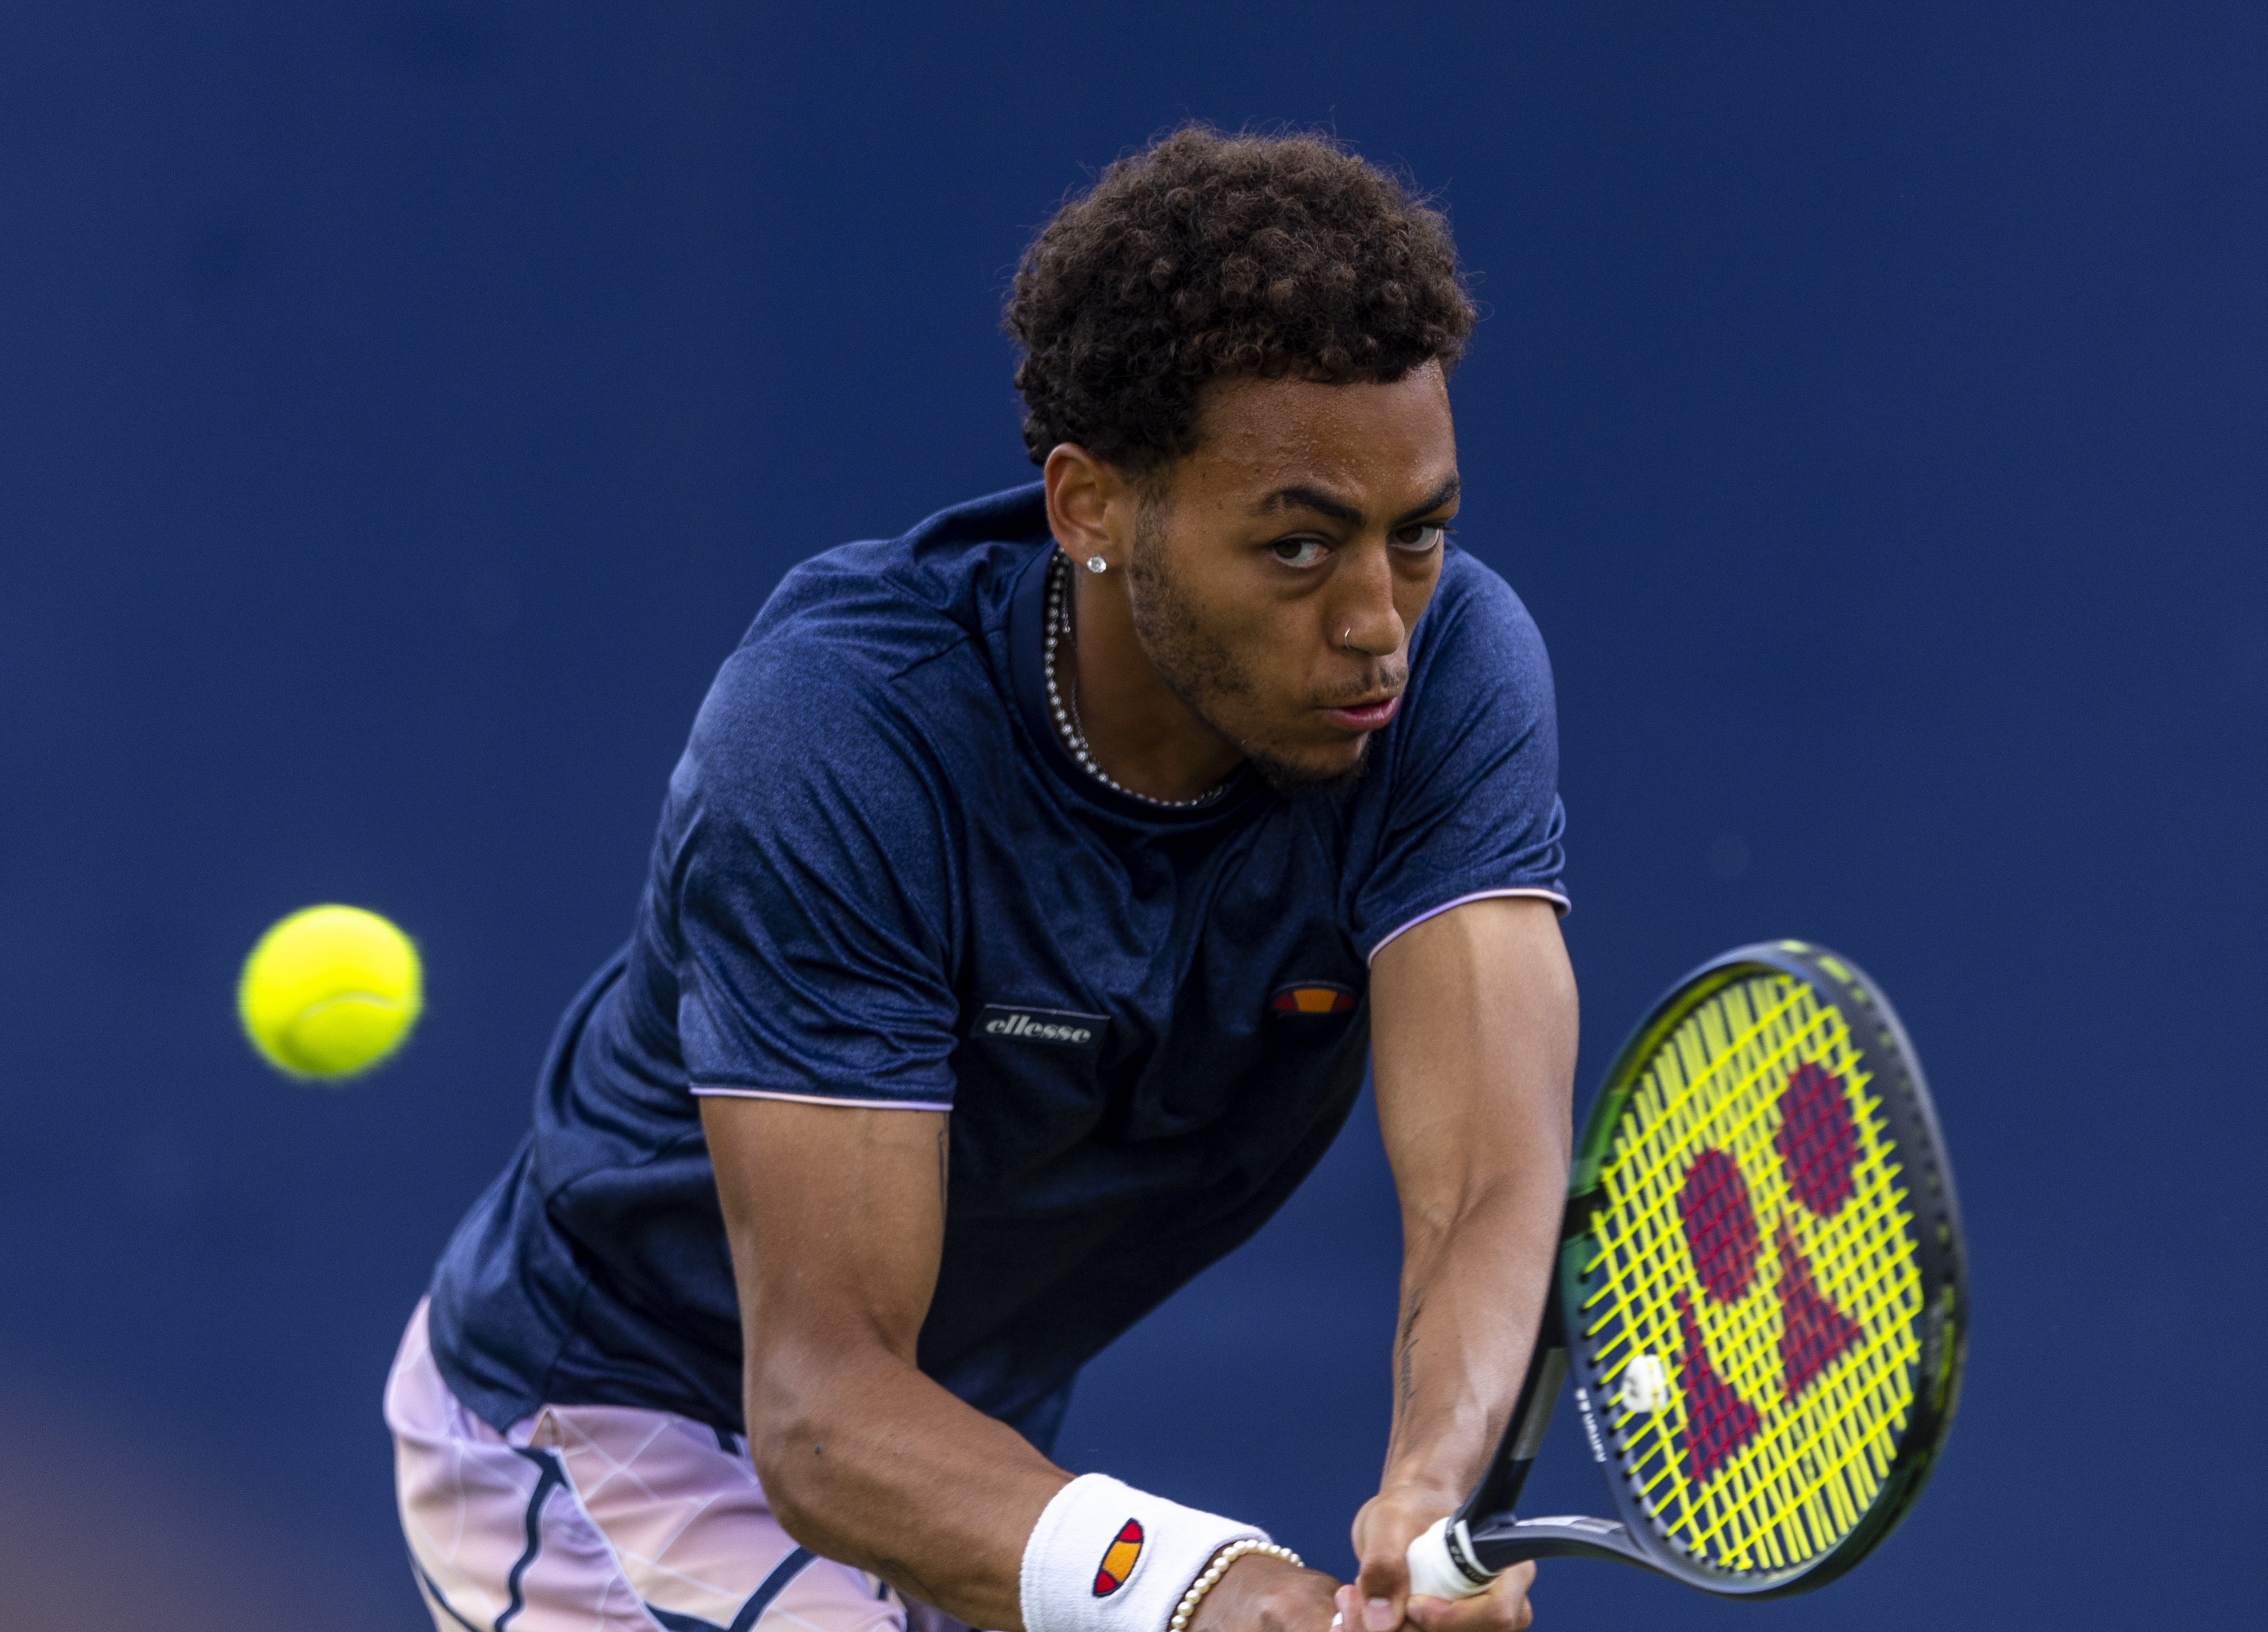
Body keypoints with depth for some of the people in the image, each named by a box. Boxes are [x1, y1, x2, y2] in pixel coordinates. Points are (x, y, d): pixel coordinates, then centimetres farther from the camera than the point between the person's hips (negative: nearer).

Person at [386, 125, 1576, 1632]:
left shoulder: (1451, 671, -23)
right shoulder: (842, 726, -34)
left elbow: (1494, 1185, -35)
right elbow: (823, 1399, -40)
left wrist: (1434, 1493, -58)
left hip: (982, 1451, 6)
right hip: (618, 1435, -6)